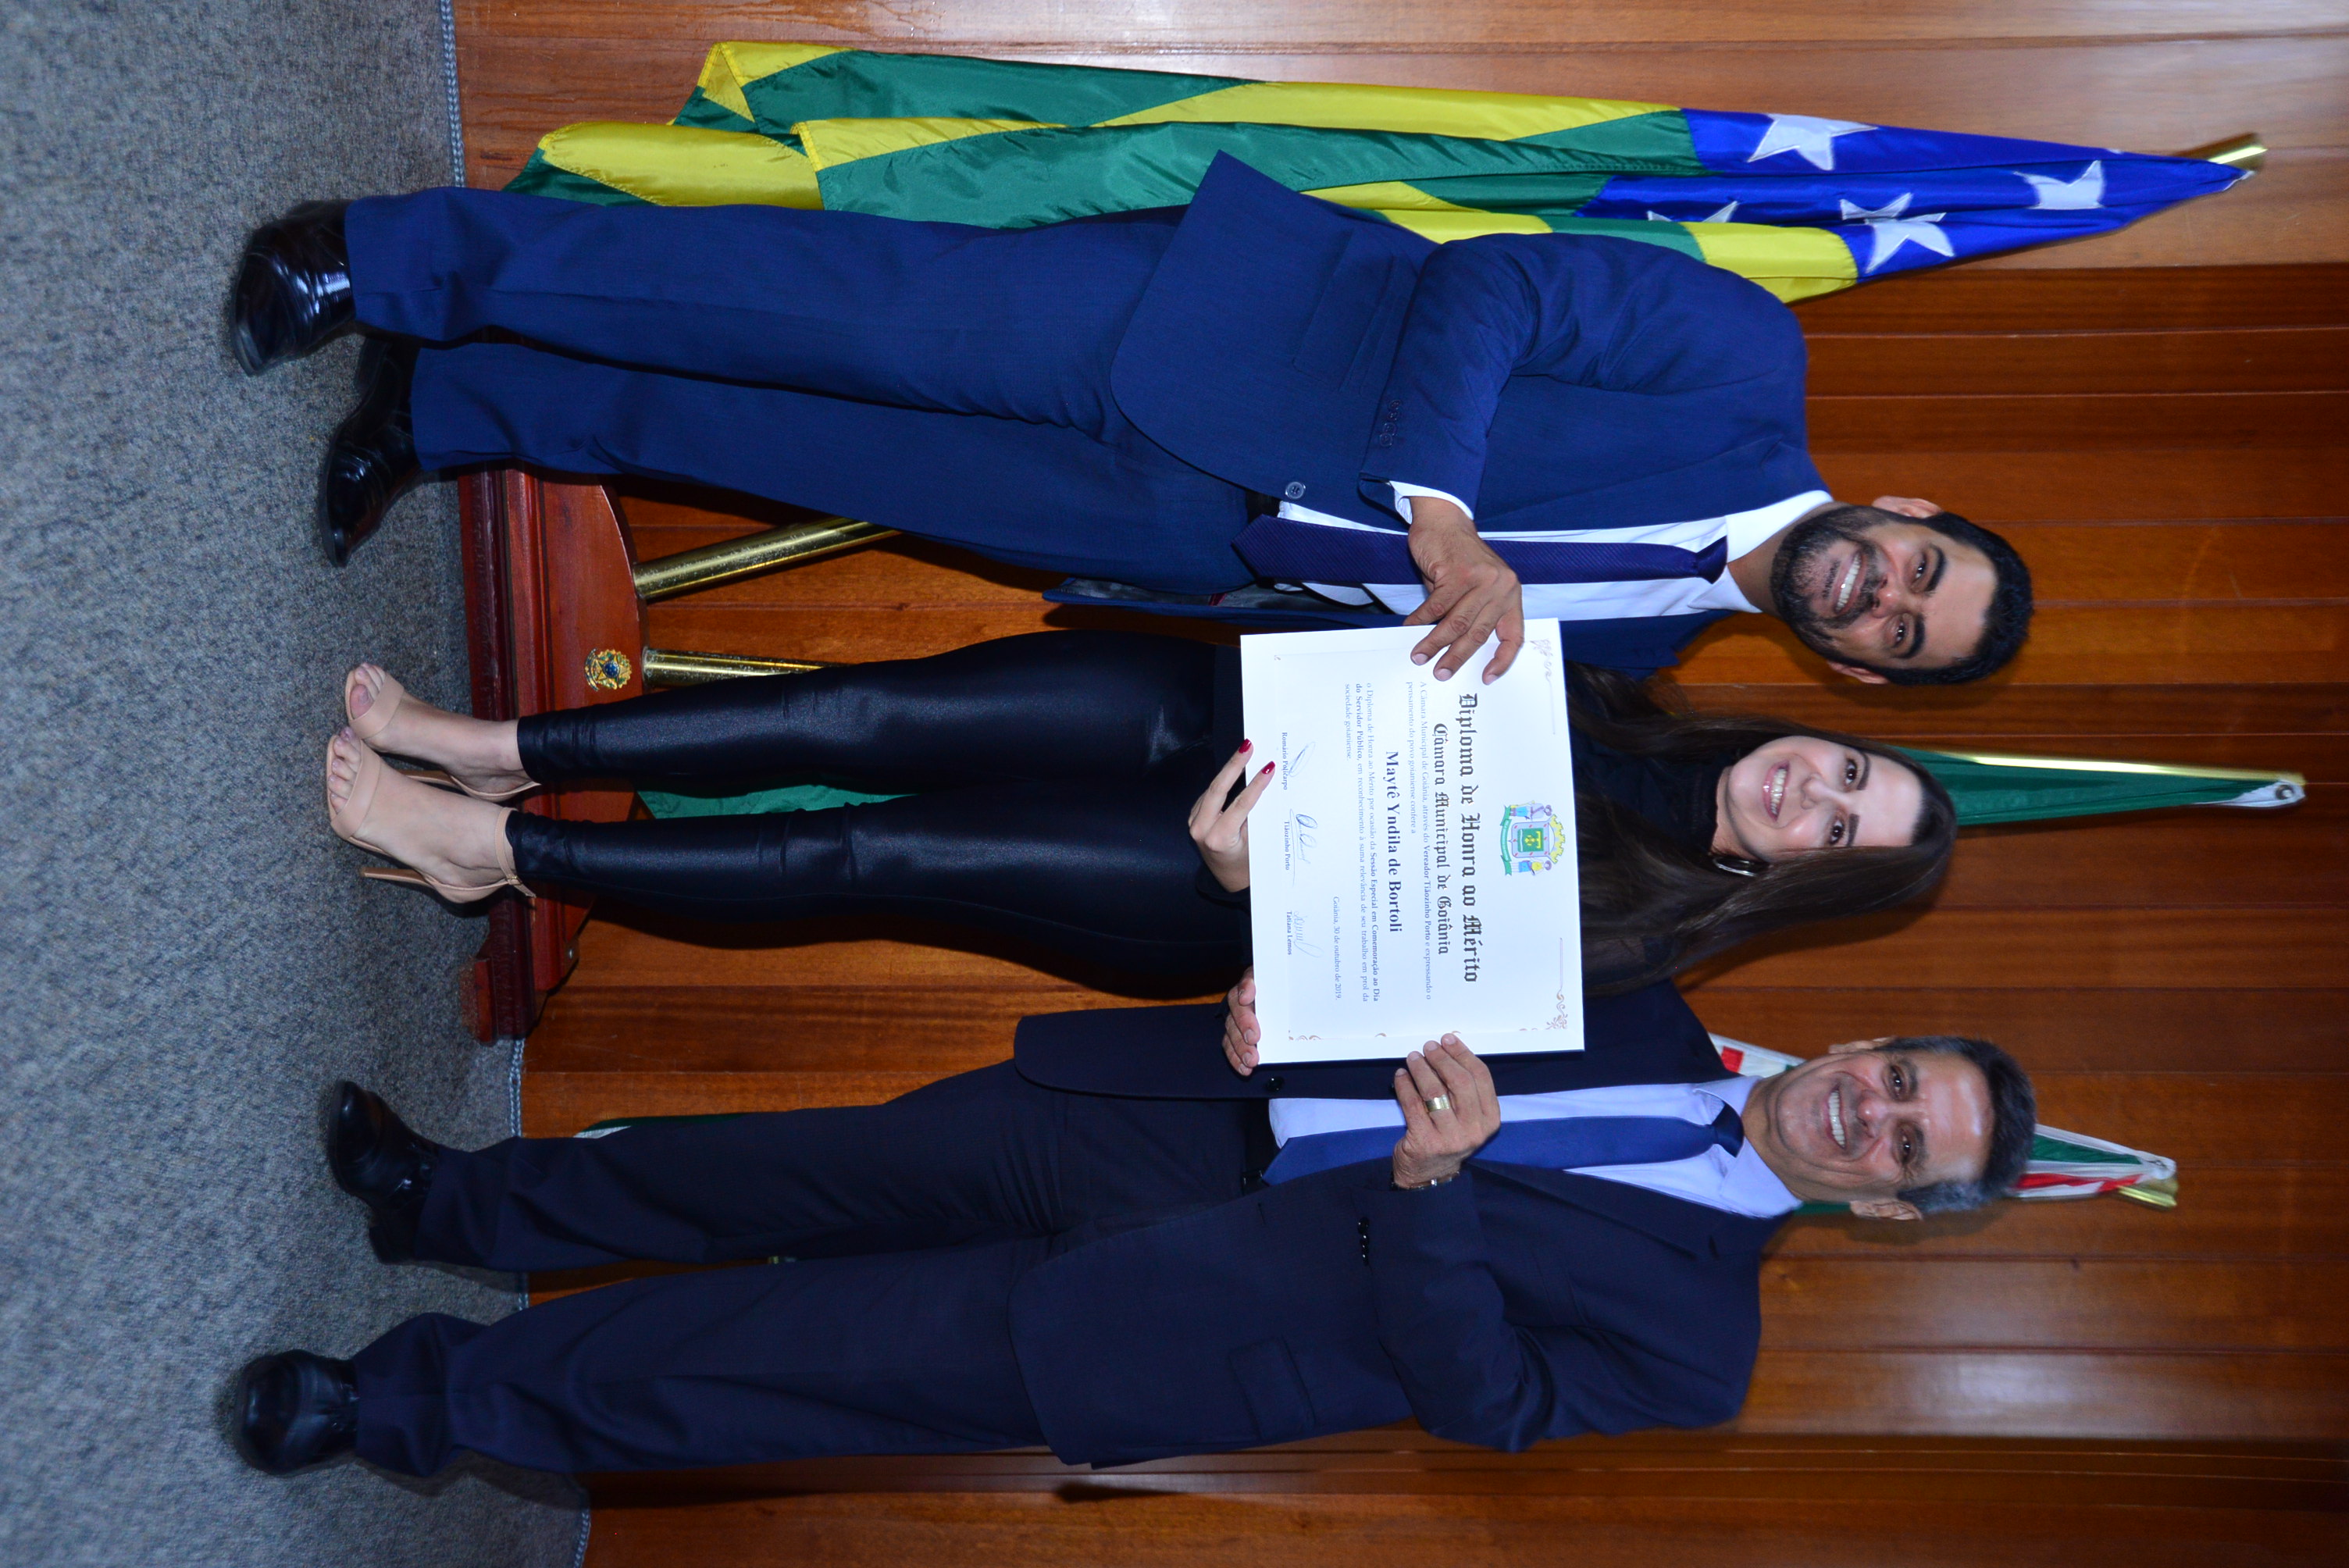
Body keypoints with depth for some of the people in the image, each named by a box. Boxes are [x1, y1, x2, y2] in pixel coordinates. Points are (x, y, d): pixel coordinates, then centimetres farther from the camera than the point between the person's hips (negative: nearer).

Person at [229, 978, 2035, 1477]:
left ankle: (430, 1398, 2)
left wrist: (1427, 1186, -30)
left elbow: (1480, 1396, -15)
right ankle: (461, 1201, 18)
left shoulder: (1700, 1324, -5)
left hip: (1122, 1335, -4)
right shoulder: (1661, 1020, 10)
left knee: (797, 1351, -11)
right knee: (830, 1170, 0)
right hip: (1186, 1117, 5)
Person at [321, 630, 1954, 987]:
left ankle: (495, 844, -4)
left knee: (872, 852, -15)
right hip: (1214, 703, 5)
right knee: (868, 714, -10)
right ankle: (494, 747, -1)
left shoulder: (1611, 938, -7)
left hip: (1219, 897, -5)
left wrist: (1250, 882, -26)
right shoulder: (1634, 710, 9)